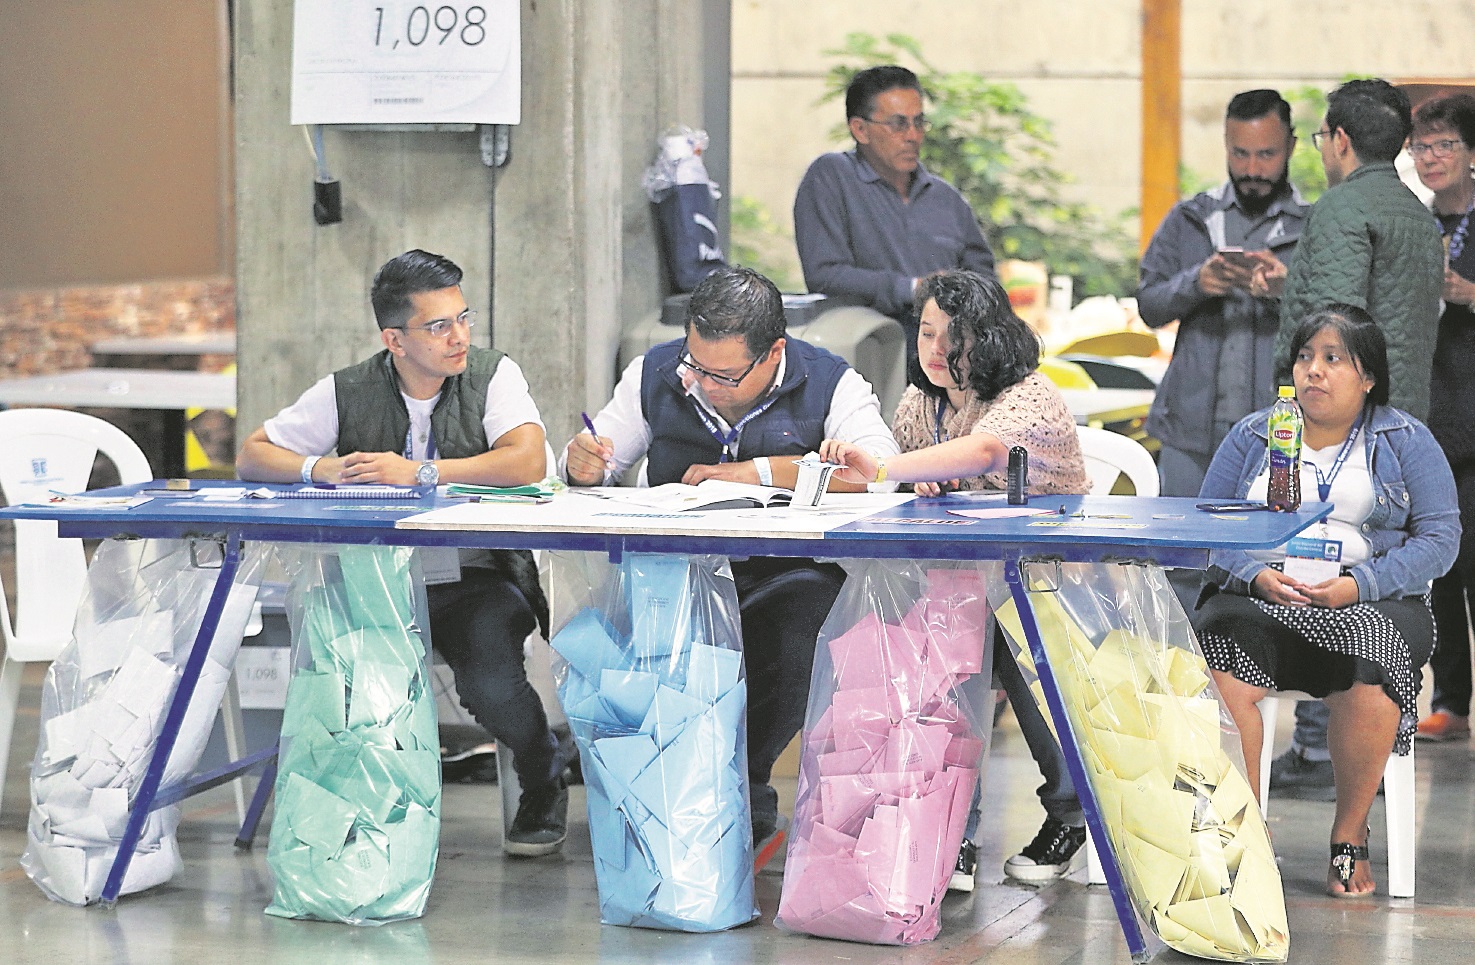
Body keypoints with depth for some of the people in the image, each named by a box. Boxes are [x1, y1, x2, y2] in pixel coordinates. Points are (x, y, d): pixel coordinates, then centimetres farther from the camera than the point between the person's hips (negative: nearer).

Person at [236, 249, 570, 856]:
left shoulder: (492, 376, -1)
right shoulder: (348, 393, 4)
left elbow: (527, 463, -18)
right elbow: (251, 457, 8)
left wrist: (419, 473, -20)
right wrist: (320, 470, -13)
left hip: (476, 581, -2)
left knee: (491, 686, -28)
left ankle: (543, 792, 6)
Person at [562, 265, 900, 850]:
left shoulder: (831, 383, 0)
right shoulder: (656, 375, 10)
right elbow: (594, 467, 18)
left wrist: (755, 471, -16)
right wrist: (583, 462, -9)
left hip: (788, 571, -2)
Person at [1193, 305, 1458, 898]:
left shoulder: (1405, 440, 11)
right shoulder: (1252, 436, 17)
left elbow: (1440, 537, 2)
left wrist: (1359, 586, -13)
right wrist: (1258, 576, -11)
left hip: (1371, 604, -1)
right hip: (1258, 597, 2)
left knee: (1369, 672, -37)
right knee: (1222, 670, -33)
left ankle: (1349, 837, -17)